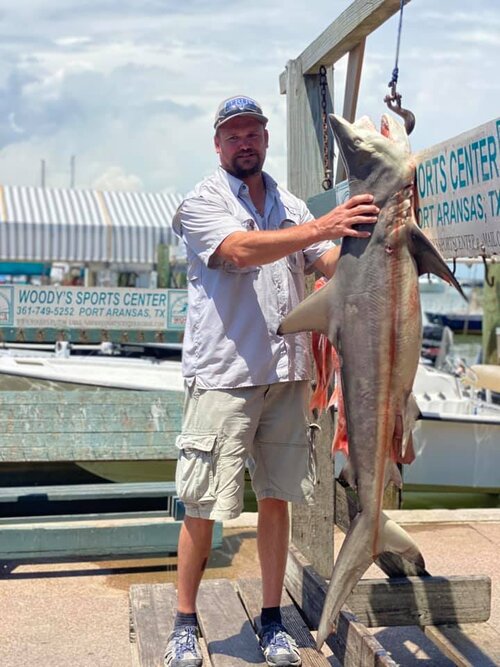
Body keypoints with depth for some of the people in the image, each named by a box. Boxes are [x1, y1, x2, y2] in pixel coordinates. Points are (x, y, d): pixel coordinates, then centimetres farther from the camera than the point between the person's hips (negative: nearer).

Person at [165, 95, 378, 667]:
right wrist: (322, 227, -29)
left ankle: (272, 620, 22)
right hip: (222, 373, -4)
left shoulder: (292, 207, 16)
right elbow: (241, 251, -19)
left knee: (277, 499, 9)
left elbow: (334, 266, 7)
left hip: (286, 373, 5)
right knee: (202, 507, -1)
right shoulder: (202, 203, 0)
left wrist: (366, 237, -14)